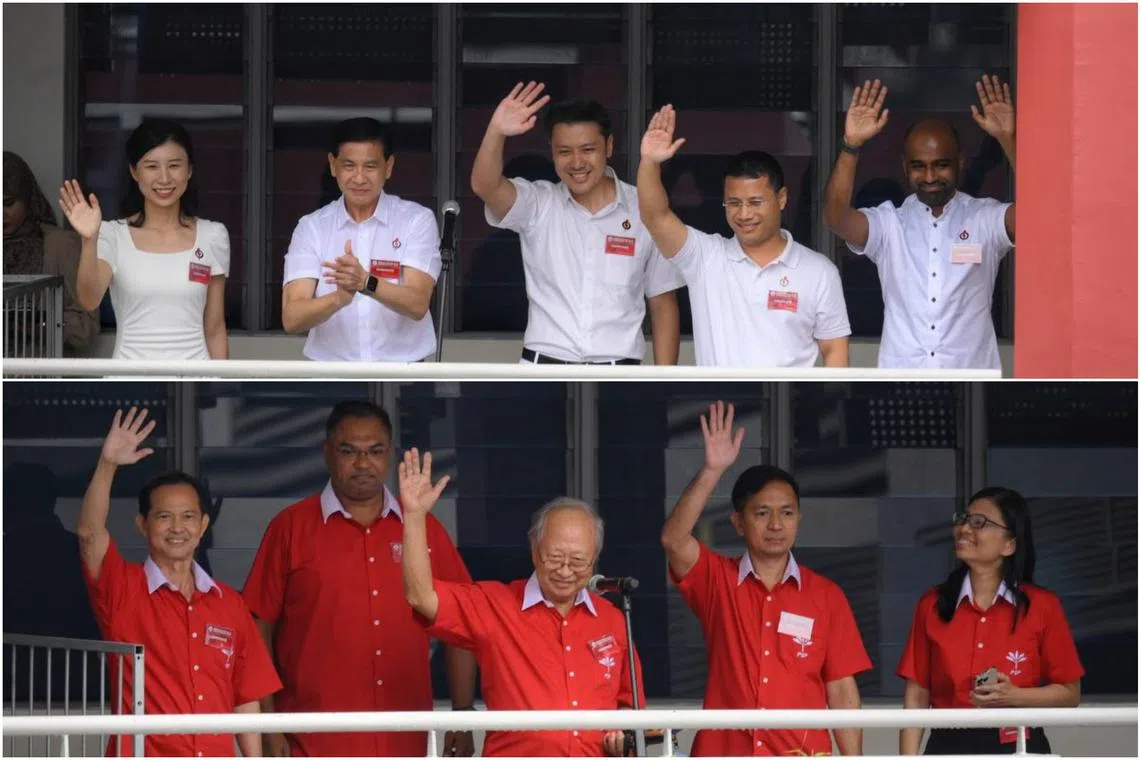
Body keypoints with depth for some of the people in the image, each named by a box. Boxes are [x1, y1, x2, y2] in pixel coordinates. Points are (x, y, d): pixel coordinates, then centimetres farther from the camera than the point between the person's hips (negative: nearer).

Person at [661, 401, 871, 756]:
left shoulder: (826, 596, 6)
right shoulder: (716, 580, 5)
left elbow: (841, 690, 6)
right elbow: (673, 540, -14)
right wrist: (713, 470, -22)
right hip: (724, 754, 0)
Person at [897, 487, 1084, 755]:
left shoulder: (1042, 606, 0)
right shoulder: (932, 605, 5)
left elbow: (1069, 693, 4)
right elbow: (917, 696, 5)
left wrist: (1014, 696, -14)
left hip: (1018, 752, -2)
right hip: (949, 749, 2)